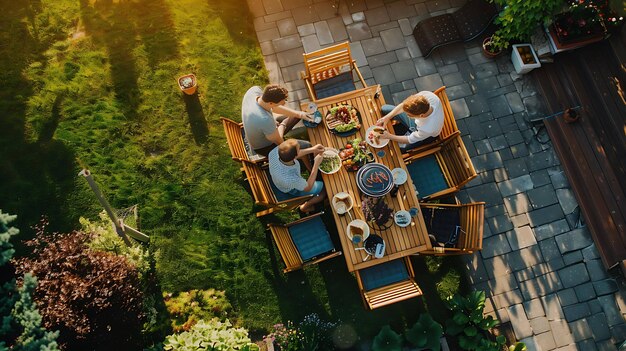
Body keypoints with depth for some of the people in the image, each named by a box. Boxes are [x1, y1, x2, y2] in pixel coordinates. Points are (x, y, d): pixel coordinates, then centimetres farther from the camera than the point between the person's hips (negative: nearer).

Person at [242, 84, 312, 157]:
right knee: (307, 146, -13)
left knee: (297, 115, 16)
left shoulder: (254, 89, -24)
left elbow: (274, 107, -3)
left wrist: (299, 114, -6)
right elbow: (279, 141, -24)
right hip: (265, 147, -8)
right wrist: (282, 125, -6)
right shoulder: (265, 120, -45)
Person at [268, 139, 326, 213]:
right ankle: (305, 206, 30)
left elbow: (292, 155, -9)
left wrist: (312, 150, -17)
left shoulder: (275, 151, -35)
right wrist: (316, 164, -26)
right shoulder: (292, 179, -48)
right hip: (292, 189, -5)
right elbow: (308, 187, -23)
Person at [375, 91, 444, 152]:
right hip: (416, 120, 5)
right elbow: (404, 105, -19)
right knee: (384, 109, 3)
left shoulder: (428, 129, -45)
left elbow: (410, 140, -24)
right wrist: (387, 117, -27)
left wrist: (389, 136, -22)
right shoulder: (425, 95, -37)